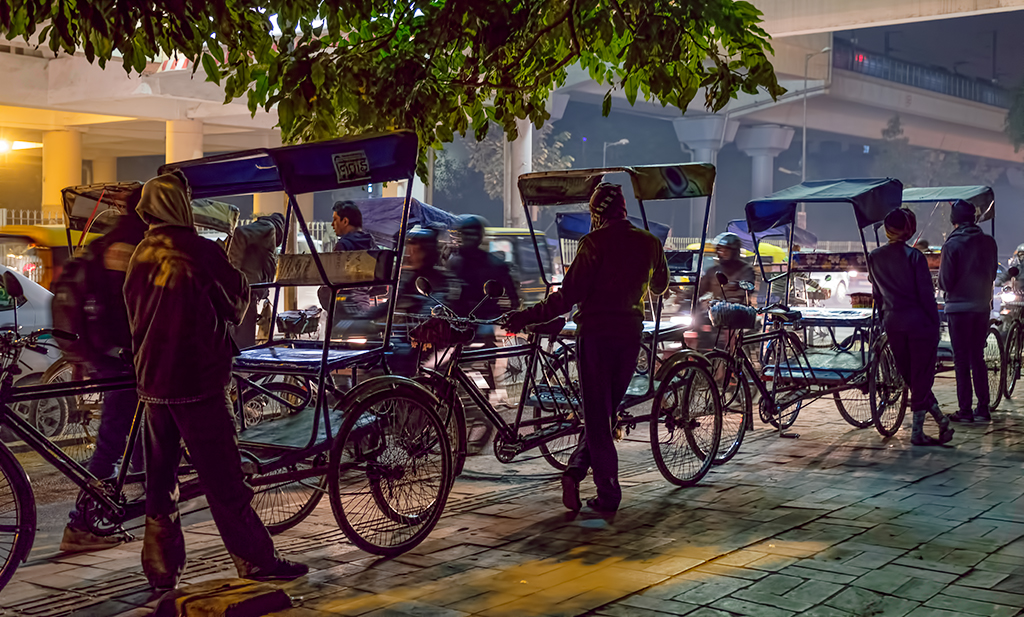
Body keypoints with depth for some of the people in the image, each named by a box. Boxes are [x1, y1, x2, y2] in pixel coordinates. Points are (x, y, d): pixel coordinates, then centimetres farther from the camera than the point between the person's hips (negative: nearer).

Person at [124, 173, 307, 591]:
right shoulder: (201, 251, -12)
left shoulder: (140, 256, 7)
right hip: (196, 380, -6)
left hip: (151, 379, 6)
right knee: (222, 479, -1)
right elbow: (237, 301, 0)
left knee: (159, 479, 13)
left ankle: (161, 568, 17)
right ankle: (255, 560, 5)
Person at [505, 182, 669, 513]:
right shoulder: (649, 242, 8)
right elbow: (660, 285, 26)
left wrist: (527, 316, -11)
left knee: (597, 414, 1)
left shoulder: (595, 242, -8)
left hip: (595, 331, -4)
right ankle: (576, 469, 5)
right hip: (631, 332, 4)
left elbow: (569, 294, -15)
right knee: (607, 409, 15)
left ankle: (609, 494, 0)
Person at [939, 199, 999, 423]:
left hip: (959, 307, -5)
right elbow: (992, 274, 12)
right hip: (983, 306, 5)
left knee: (961, 360, 1)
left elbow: (945, 282, -13)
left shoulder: (952, 245, -14)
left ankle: (965, 411, 2)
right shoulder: (989, 242, 2)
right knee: (978, 358, 13)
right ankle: (983, 409, 14)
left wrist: (944, 284, 9)